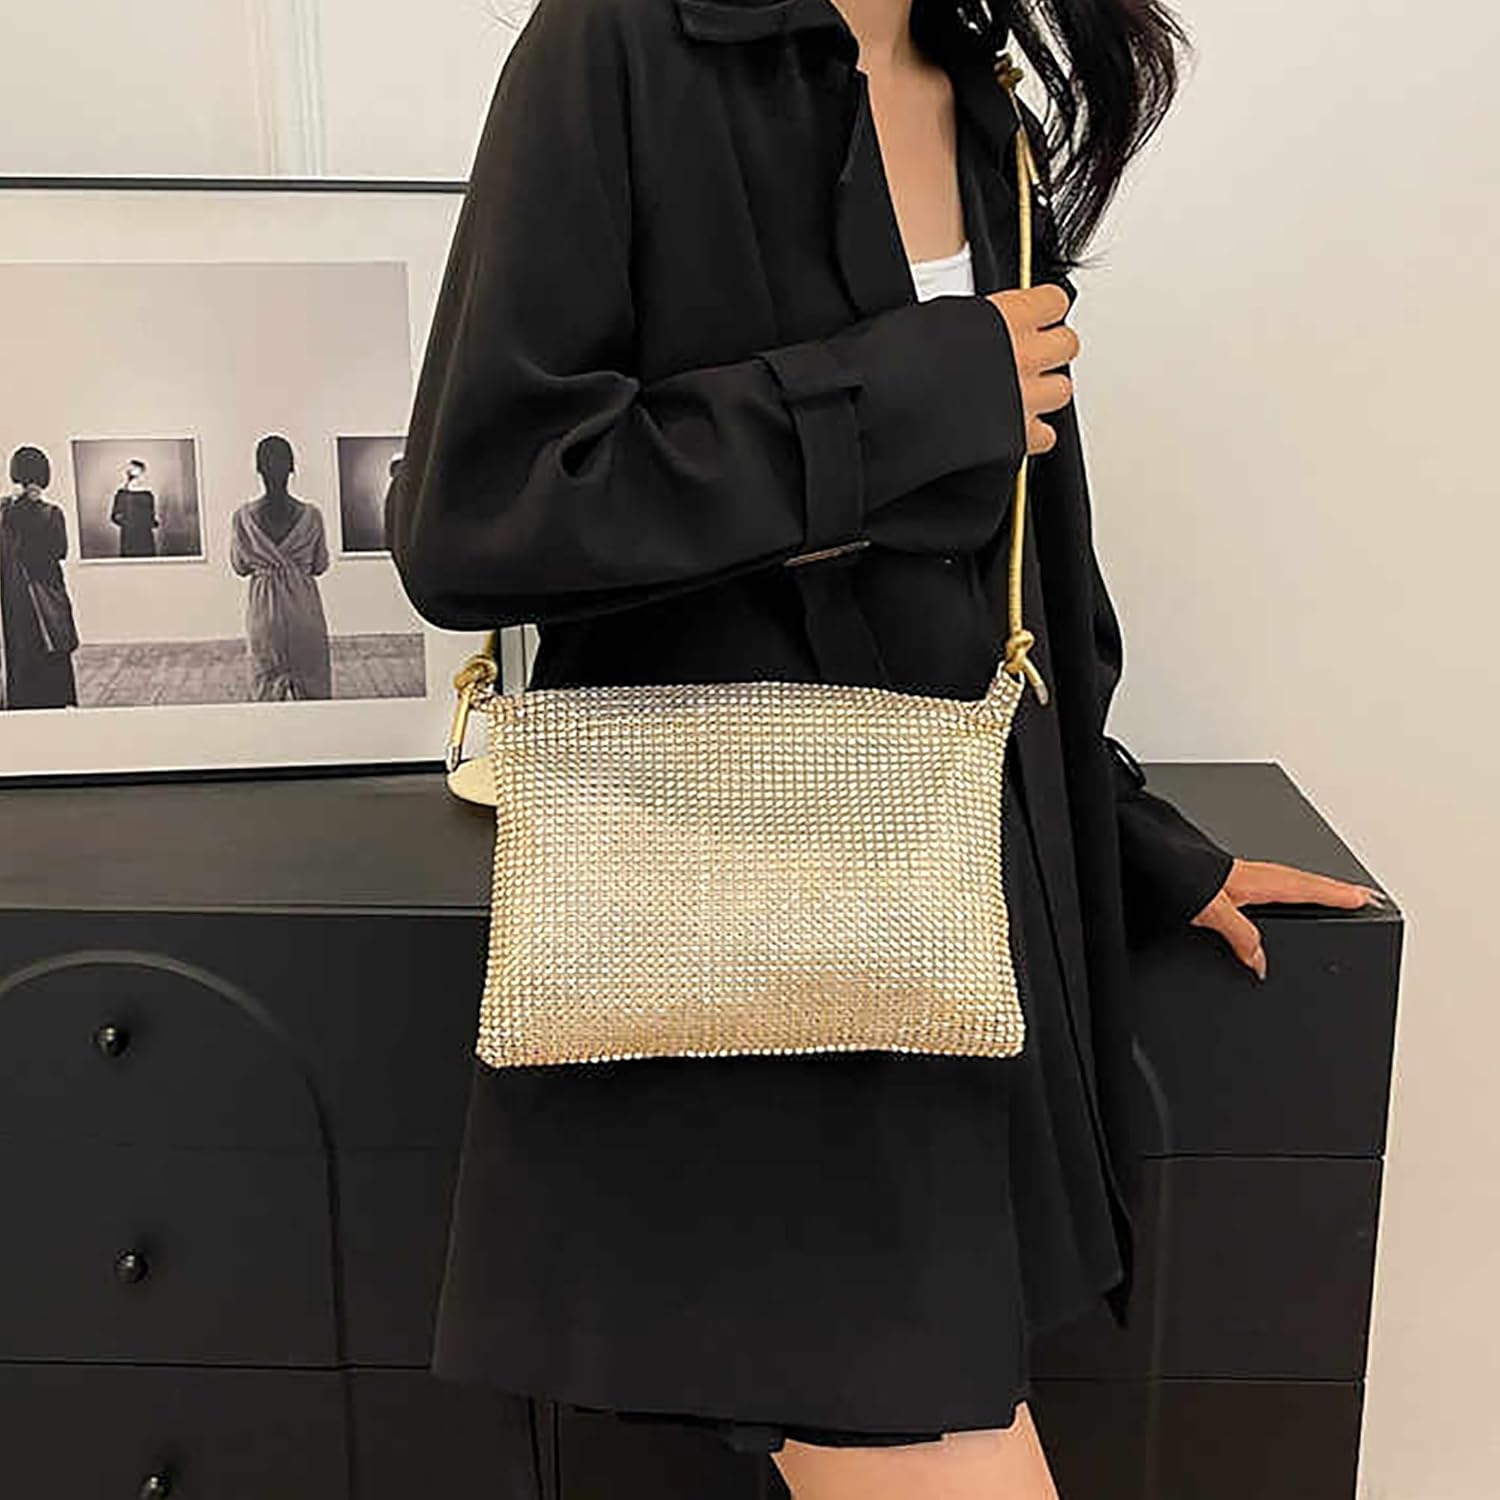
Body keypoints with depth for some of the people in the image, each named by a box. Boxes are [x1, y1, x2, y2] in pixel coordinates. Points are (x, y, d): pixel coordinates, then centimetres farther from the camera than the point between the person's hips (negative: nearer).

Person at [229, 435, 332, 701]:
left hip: (264, 608, 1)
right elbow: (320, 566, 1)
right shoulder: (310, 516, -11)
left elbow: (239, 567, 3)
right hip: (304, 606, 0)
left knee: (266, 685, 11)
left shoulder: (243, 517, -9)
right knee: (312, 684, 12)